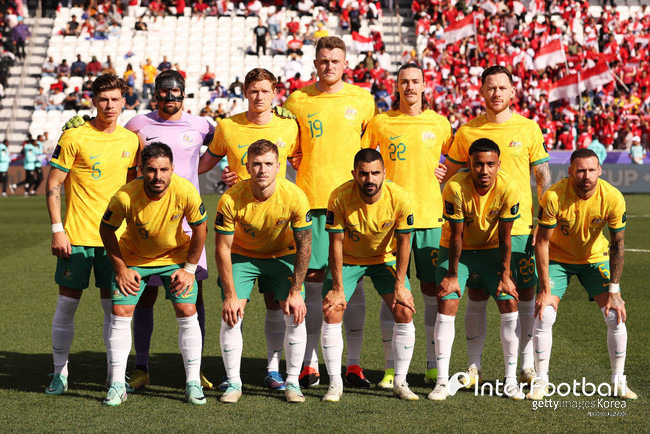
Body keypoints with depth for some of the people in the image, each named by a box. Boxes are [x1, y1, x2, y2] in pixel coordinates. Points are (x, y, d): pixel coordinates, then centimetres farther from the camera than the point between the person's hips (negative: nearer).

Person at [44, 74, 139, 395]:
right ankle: (60, 373, 13)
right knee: (67, 304, 1)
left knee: (114, 306, 4)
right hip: (76, 236, -3)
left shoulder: (130, 140, 7)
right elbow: (53, 184, -4)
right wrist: (57, 230, -10)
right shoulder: (74, 137, -6)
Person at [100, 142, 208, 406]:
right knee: (120, 314, -9)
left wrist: (189, 269, -8)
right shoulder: (125, 197, -29)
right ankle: (117, 385, 2)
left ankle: (193, 382, 3)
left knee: (187, 312, -9)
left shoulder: (185, 192, -27)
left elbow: (200, 228, -10)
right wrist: (120, 269, -11)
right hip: (133, 257, 0)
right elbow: (106, 229, -11)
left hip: (175, 256, 0)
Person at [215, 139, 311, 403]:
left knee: (295, 316, -11)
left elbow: (304, 246, -15)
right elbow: (222, 248, -19)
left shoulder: (294, 197, -26)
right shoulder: (231, 199, -28)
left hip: (282, 254, 1)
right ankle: (233, 383, 2)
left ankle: (292, 382, 3)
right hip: (241, 255, 0)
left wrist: (295, 292, -17)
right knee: (230, 317, -13)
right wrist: (230, 296, -21)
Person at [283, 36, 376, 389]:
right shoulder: (298, 100, 6)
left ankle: (354, 364, 8)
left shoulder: (362, 98, 6)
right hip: (311, 199, 0)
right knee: (312, 280, 1)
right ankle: (310, 364, 9)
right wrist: (300, 162, 3)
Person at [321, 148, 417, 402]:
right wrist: (338, 288, -19)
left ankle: (400, 382, 3)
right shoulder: (340, 197, -27)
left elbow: (403, 241, -13)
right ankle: (335, 383, -2)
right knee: (331, 313, -14)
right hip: (348, 260, -1)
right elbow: (336, 243, -19)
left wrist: (400, 285, -14)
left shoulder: (399, 197, -25)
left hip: (386, 258, 1)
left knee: (404, 312, -11)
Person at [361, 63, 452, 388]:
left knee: (434, 290, 2)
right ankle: (391, 367, 6)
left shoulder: (439, 123, 7)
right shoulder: (380, 122, 5)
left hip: (430, 216, 1)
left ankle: (433, 366, 12)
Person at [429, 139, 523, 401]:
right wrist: (452, 275, -14)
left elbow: (505, 237, -13)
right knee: (446, 303, -15)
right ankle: (442, 381, -8)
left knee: (509, 303, -10)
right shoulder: (455, 187, -27)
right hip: (457, 250, -1)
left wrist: (505, 275, -10)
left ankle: (511, 381, -1)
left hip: (492, 250, 2)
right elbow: (456, 236, -20)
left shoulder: (508, 188, -22)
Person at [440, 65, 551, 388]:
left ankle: (528, 365, 12)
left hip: (520, 226, 0)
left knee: (526, 295, 3)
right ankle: (473, 366, 10)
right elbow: (446, 174, 12)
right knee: (477, 296, 1)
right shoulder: (467, 131, 4)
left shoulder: (528, 129, 4)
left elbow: (543, 177, 7)